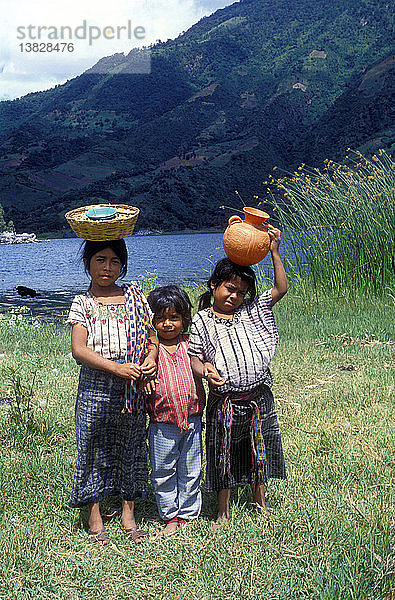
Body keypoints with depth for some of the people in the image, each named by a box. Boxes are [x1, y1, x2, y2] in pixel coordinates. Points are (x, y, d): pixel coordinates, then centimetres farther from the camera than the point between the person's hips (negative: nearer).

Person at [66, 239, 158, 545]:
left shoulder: (135, 296, 8)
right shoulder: (83, 304, 1)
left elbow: (153, 336, 9)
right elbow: (79, 349, -11)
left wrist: (151, 359, -13)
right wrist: (117, 368, -22)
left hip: (133, 388, 2)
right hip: (96, 387, -2)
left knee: (131, 447, 9)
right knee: (94, 447, 6)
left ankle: (128, 513, 25)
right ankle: (95, 515, 22)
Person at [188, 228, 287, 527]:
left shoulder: (252, 310, 5)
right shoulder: (202, 321, -3)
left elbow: (280, 289, 1)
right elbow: (194, 357, -5)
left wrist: (275, 253, -6)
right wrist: (206, 371, -27)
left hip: (258, 398, 3)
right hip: (225, 401, -3)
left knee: (259, 453, 17)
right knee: (224, 457, 9)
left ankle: (261, 503, 37)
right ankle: (223, 513, 25)